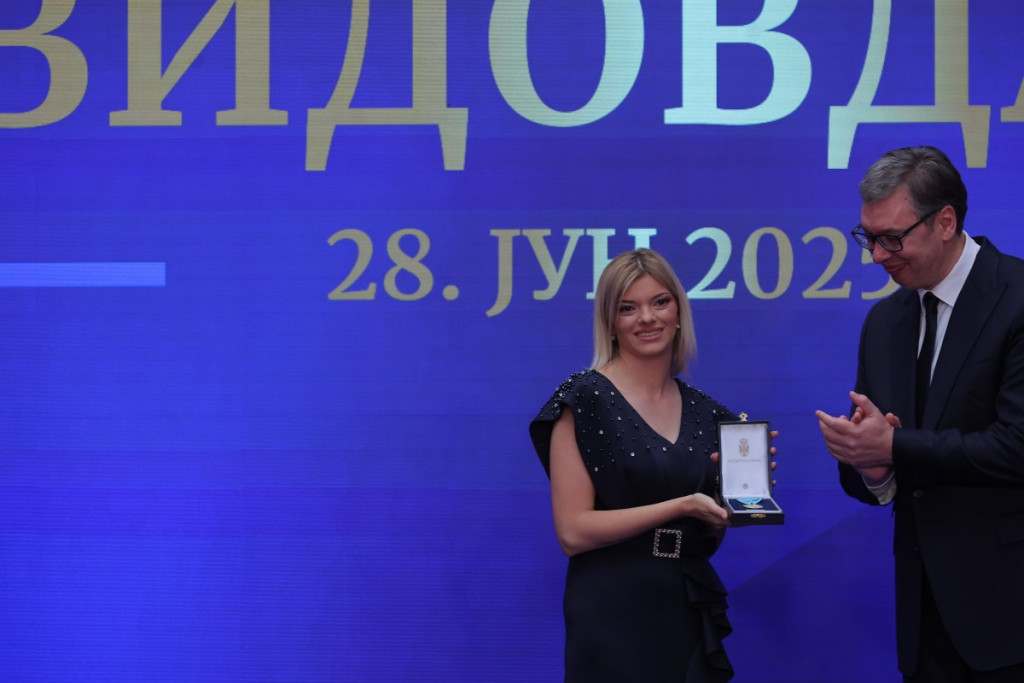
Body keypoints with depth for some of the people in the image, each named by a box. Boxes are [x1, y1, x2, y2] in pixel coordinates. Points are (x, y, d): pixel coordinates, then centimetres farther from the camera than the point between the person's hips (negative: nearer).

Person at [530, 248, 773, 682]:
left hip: (690, 617, 5)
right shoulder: (585, 398, -7)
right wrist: (681, 506, -18)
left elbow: (708, 541, 13)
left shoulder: (705, 413, 9)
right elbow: (572, 531, -13)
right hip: (614, 618, -5)